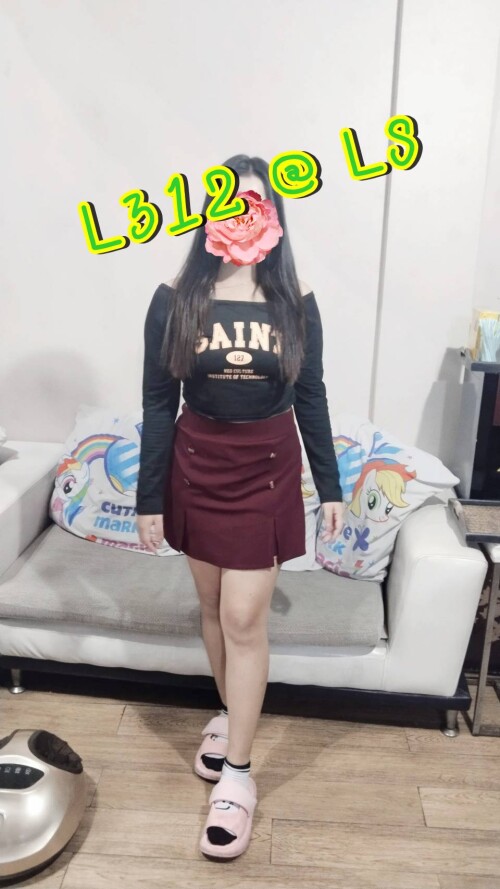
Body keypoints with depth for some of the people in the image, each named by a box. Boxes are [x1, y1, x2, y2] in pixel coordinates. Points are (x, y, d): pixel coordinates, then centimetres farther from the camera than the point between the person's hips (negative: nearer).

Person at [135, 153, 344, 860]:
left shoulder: (296, 301, -5)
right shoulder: (175, 299, -6)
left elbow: (310, 397, 1)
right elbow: (158, 403, -4)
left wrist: (330, 487, 3)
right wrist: (149, 498, -3)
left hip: (267, 470, -1)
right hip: (197, 466, 1)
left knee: (245, 619, 0)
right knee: (213, 607, 15)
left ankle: (237, 773, 16)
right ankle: (229, 713, 41)